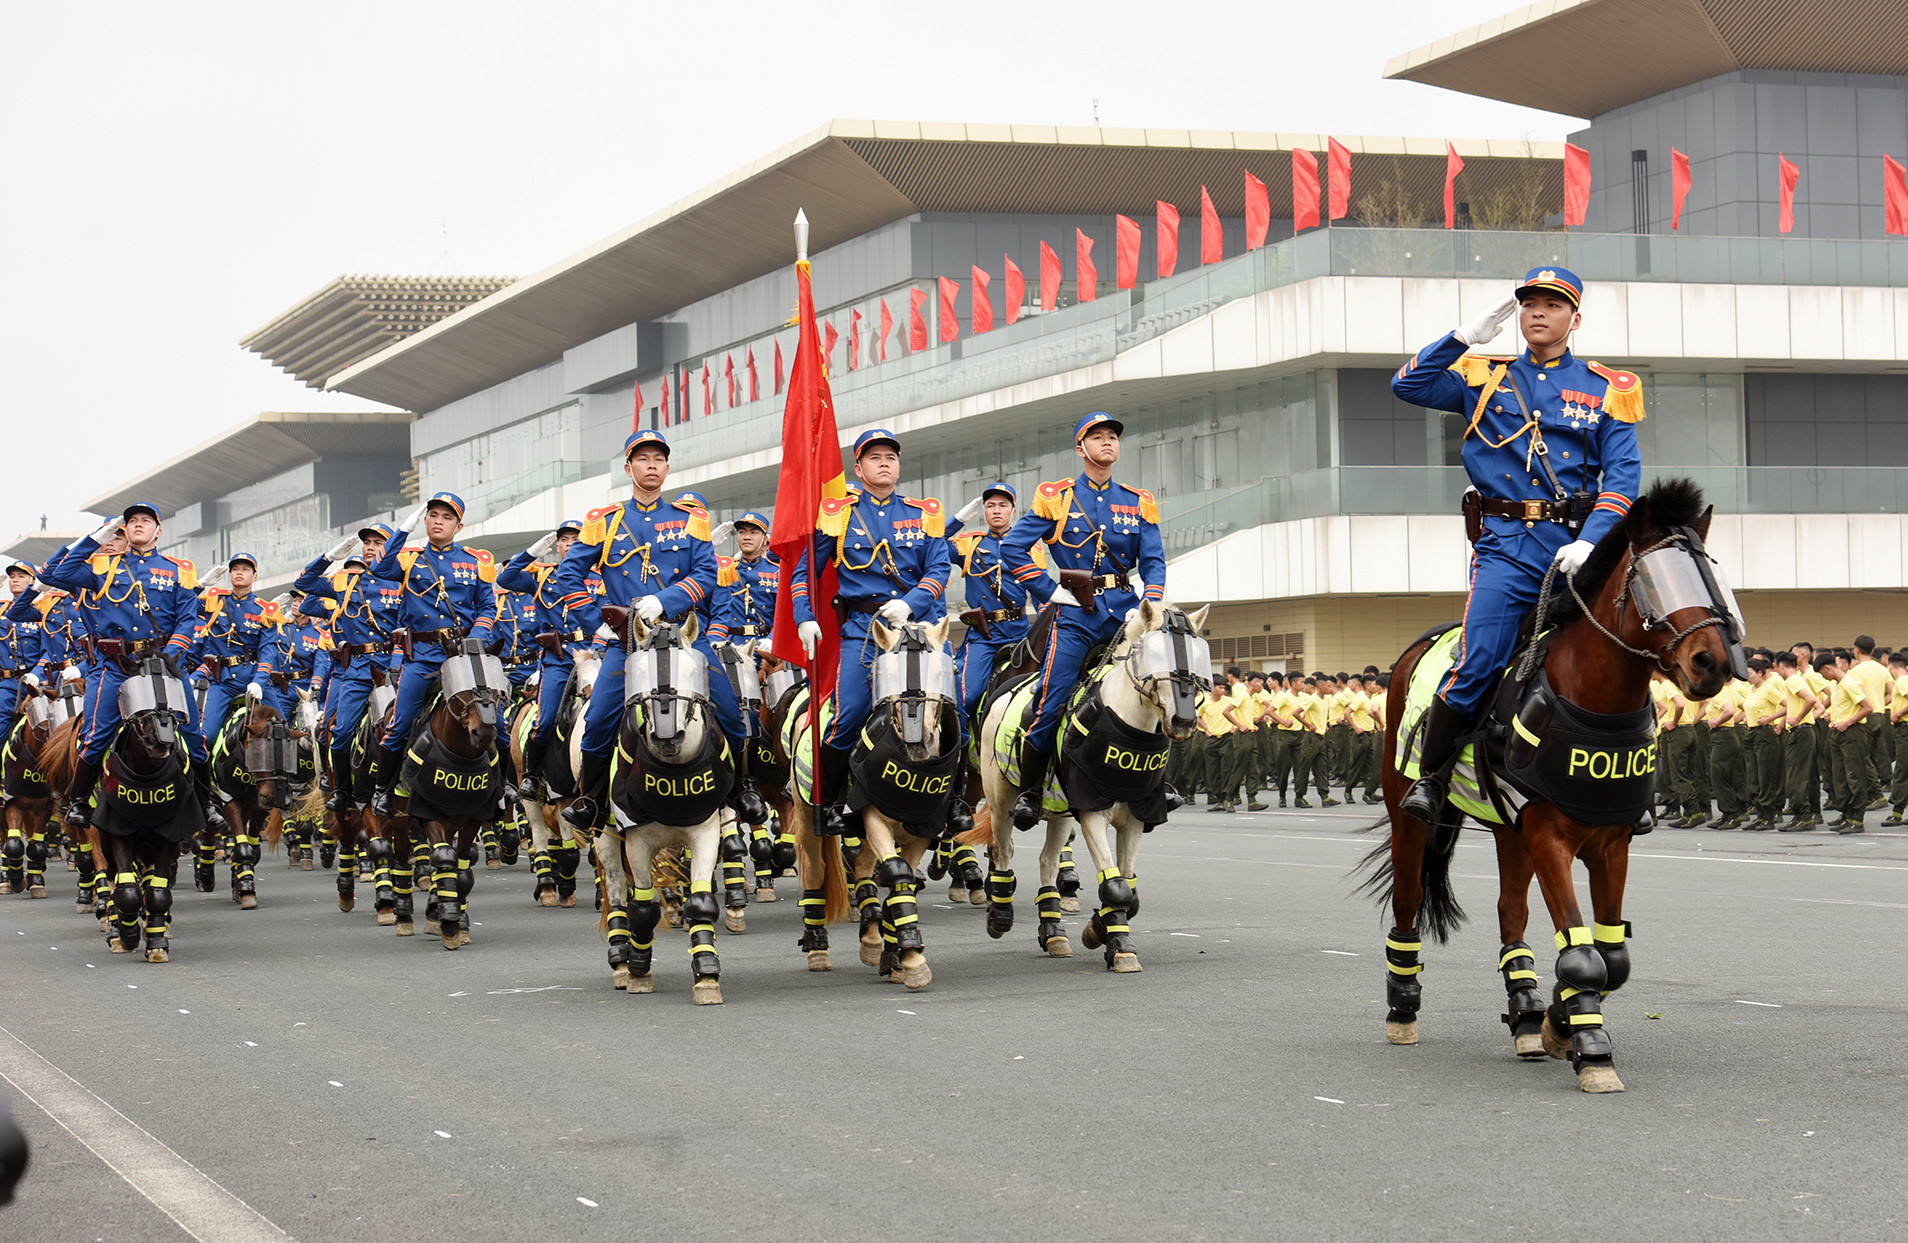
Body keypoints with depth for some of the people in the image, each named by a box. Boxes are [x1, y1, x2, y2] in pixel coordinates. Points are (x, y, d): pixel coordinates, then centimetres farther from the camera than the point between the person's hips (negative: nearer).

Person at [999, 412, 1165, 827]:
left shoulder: (1139, 503, 13)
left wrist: (1149, 607, -7)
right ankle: (1029, 790, 1)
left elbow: (1153, 562, 9)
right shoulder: (1055, 498, 6)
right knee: (1051, 701, -11)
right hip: (1075, 613, -3)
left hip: (1124, 610, 3)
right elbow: (1013, 549, 4)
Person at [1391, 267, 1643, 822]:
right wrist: (1467, 336, -2)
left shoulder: (1607, 392, 12)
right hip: (1506, 546, -1)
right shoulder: (1484, 380, 16)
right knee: (1479, 661, -17)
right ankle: (1428, 776, -4)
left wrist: (1590, 541, -12)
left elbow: (1623, 478, 3)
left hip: (1577, 543, 1)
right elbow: (1408, 385, 6)